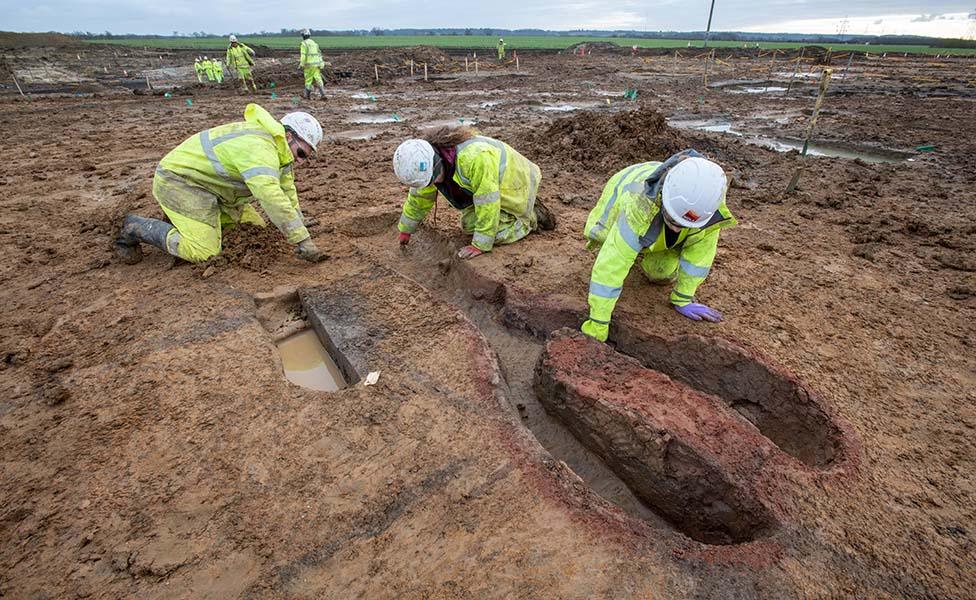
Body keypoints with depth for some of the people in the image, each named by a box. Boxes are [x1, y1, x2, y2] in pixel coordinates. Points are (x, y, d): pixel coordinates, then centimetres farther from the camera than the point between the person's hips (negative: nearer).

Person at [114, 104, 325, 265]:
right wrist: (302, 239, -41)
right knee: (203, 251, -21)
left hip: (205, 182, 10)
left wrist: (298, 221, 8)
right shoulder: (259, 148, -30)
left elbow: (285, 186, 11)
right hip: (178, 179, -10)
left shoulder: (276, 145, 3)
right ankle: (135, 228, 1)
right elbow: (271, 197, -41)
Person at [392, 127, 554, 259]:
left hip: (513, 182, -7)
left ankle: (531, 217, 6)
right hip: (483, 188, 8)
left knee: (496, 234, -18)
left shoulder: (474, 158, -41)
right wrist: (405, 230, 11)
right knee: (468, 225, 2)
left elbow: (487, 203, -36)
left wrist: (480, 245, -30)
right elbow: (419, 196, 2)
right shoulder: (427, 162, -15)